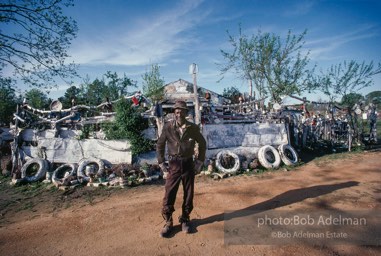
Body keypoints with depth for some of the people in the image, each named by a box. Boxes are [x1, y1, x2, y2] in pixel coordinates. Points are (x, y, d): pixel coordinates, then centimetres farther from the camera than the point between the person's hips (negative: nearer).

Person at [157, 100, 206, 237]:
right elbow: (160, 145, 4)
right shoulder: (168, 127, -7)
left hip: (188, 164, 1)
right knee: (169, 194, 2)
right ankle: (168, 222, 20)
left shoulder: (193, 128, -5)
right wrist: (161, 162, -1)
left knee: (188, 194, 10)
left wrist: (200, 161, 3)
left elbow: (202, 143, 8)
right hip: (174, 164, -1)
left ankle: (185, 219, 30)